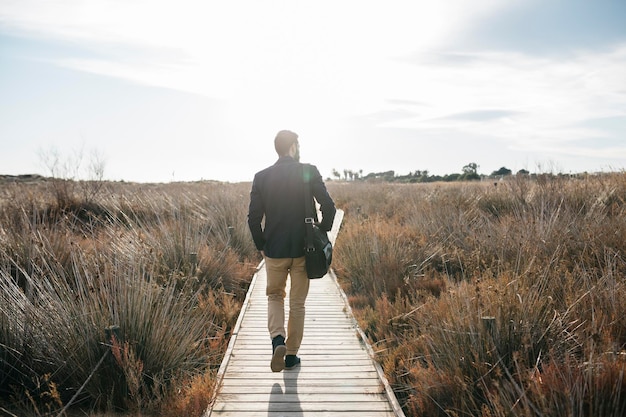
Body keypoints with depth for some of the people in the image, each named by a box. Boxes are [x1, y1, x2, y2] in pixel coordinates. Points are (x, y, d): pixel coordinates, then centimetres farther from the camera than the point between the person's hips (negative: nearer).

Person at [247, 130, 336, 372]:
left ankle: (277, 339, -3)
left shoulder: (261, 177, -3)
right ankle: (291, 355, 20)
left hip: (274, 251, 1)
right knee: (297, 304, 13)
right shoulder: (309, 172, -8)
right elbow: (328, 207, -13)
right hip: (302, 250, -1)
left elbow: (253, 217, -3)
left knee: (274, 297, 20)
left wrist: (261, 246, 9)